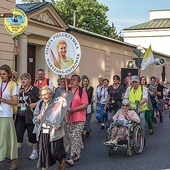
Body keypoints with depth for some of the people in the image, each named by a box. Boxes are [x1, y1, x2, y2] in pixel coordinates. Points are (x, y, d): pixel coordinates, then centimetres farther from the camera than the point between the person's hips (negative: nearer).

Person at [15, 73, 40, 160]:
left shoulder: (34, 89, -5)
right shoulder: (19, 90, 13)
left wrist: (35, 104, -20)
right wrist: (18, 94, 2)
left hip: (30, 116, -4)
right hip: (20, 116, 5)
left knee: (32, 134, 6)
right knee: (17, 134, -3)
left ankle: (35, 152, 23)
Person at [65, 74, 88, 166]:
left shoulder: (82, 91, -5)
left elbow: (85, 105, -12)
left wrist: (73, 109, -18)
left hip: (79, 119, -6)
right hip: (69, 118, 6)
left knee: (75, 136, -12)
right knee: (70, 137, 11)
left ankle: (71, 158, -14)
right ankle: (77, 155, 26)